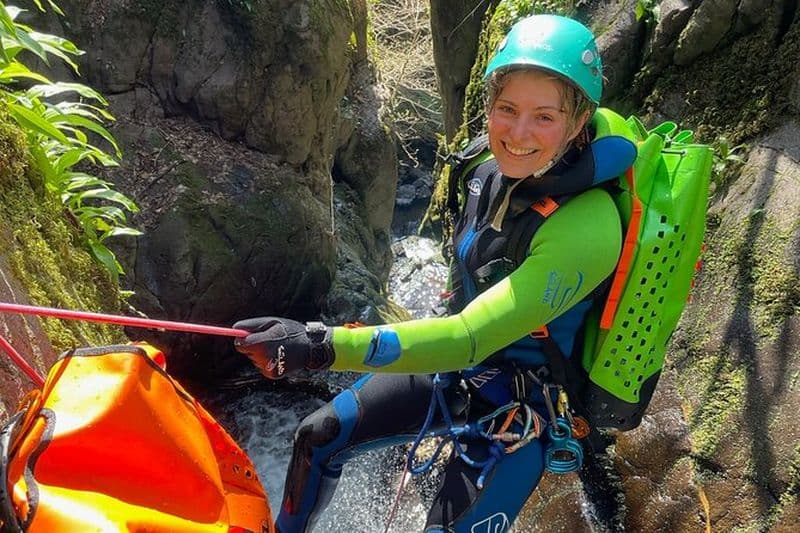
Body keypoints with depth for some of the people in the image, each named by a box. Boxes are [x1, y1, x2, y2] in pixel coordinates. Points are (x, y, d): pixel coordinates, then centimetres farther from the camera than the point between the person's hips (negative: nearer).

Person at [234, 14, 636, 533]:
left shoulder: (587, 228, -31)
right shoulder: (491, 174, -9)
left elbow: (469, 339, -37)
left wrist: (322, 347, -46)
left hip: (517, 412, -6)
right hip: (453, 366, 7)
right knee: (317, 437, 11)